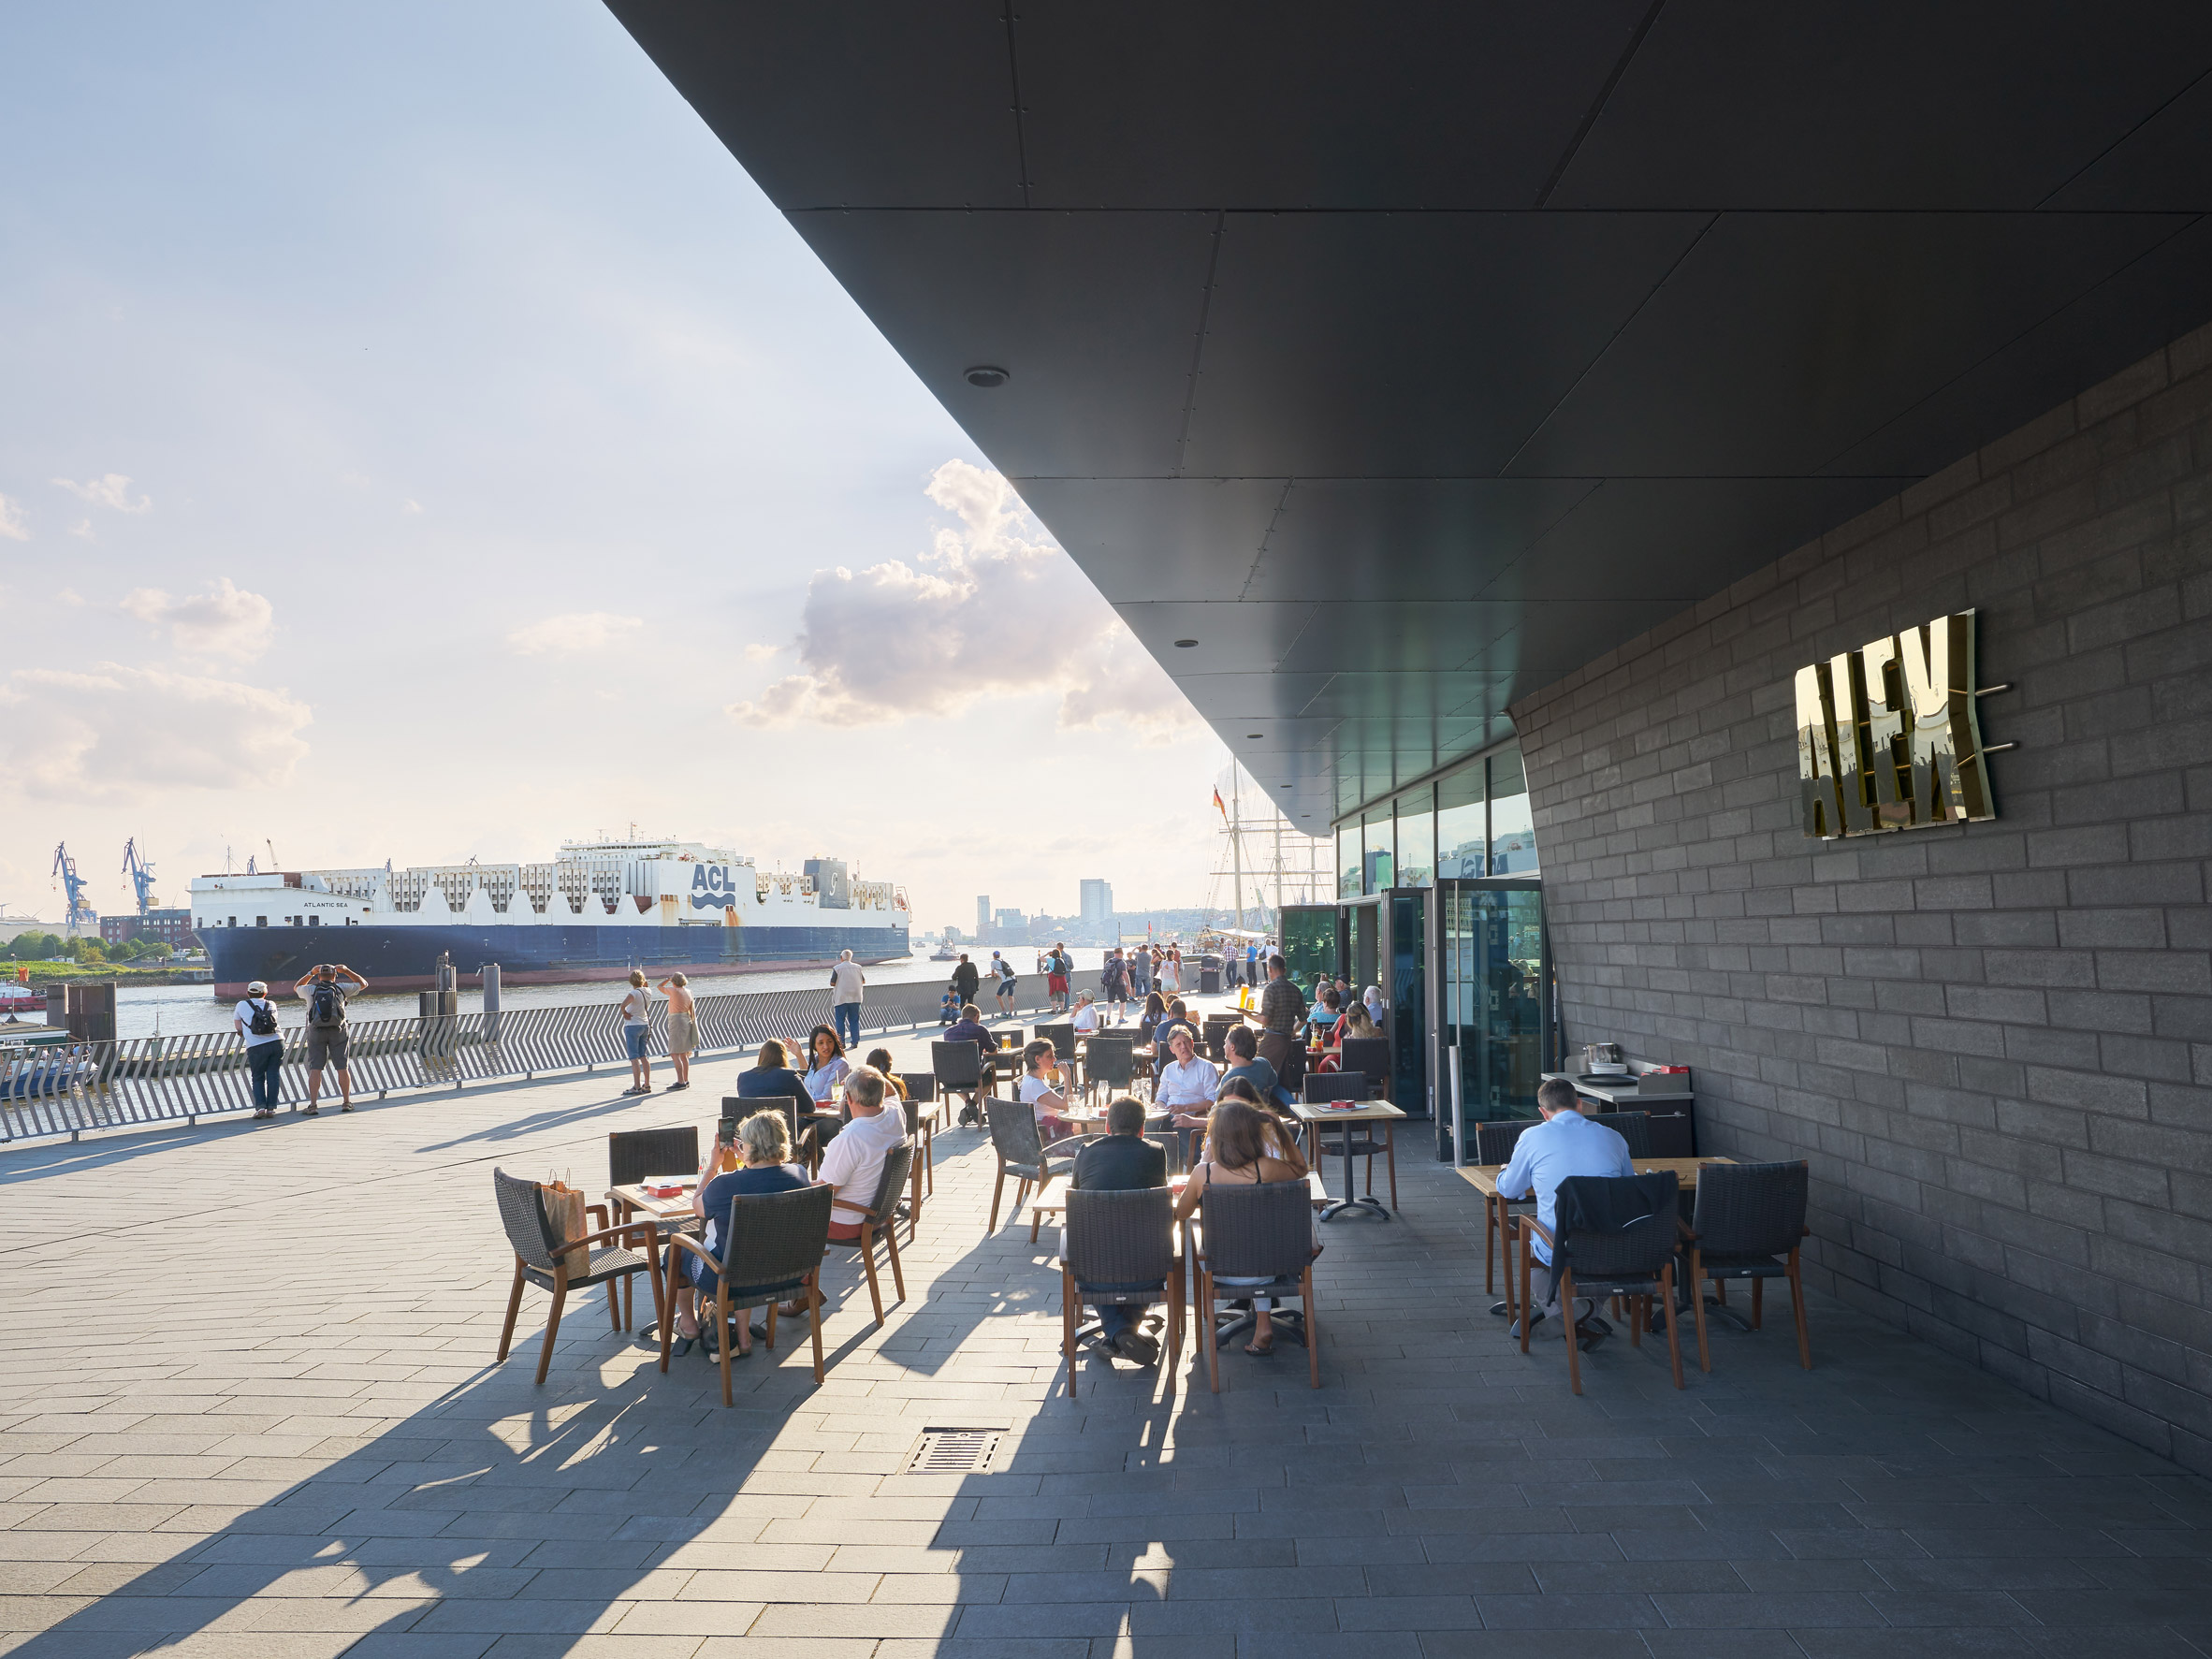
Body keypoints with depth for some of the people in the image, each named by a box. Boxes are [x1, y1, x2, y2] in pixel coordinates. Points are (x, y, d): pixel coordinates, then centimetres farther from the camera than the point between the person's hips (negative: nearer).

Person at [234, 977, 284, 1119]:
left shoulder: (241, 1005, 12)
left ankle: (260, 1106, -3)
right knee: (273, 1076, 8)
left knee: (257, 1078, 10)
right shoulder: (271, 1005, 18)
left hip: (256, 1047, -2)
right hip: (277, 1042, 2)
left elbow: (239, 1028, 18)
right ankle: (271, 1107, 3)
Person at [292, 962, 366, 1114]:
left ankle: (312, 1105, -5)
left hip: (316, 1031, 0)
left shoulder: (311, 990, 5)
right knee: (342, 1067, 5)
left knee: (315, 1068, -1)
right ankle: (346, 1102, 10)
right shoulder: (340, 989, 3)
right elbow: (363, 984, 18)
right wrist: (347, 971, 20)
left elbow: (296, 988, 29)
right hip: (337, 1031, 0)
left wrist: (310, 973, 31)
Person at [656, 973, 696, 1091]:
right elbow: (692, 1010, 11)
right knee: (683, 1054, 15)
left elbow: (659, 987, 3)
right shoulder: (688, 992, 8)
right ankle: (686, 1080, 20)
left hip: (676, 1021, -8)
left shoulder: (674, 991, -12)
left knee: (675, 1054, -10)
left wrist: (668, 978, 15)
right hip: (686, 1021, 8)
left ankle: (681, 1082, -16)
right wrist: (693, 1023, 17)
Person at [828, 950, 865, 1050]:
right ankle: (855, 1042, 5)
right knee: (854, 1020, 8)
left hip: (841, 998, -3)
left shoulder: (837, 968, -7)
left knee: (840, 1021, 6)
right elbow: (863, 981, 10)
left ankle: (841, 1042, 4)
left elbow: (832, 983, -7)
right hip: (855, 998, 3)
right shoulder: (857, 967, 3)